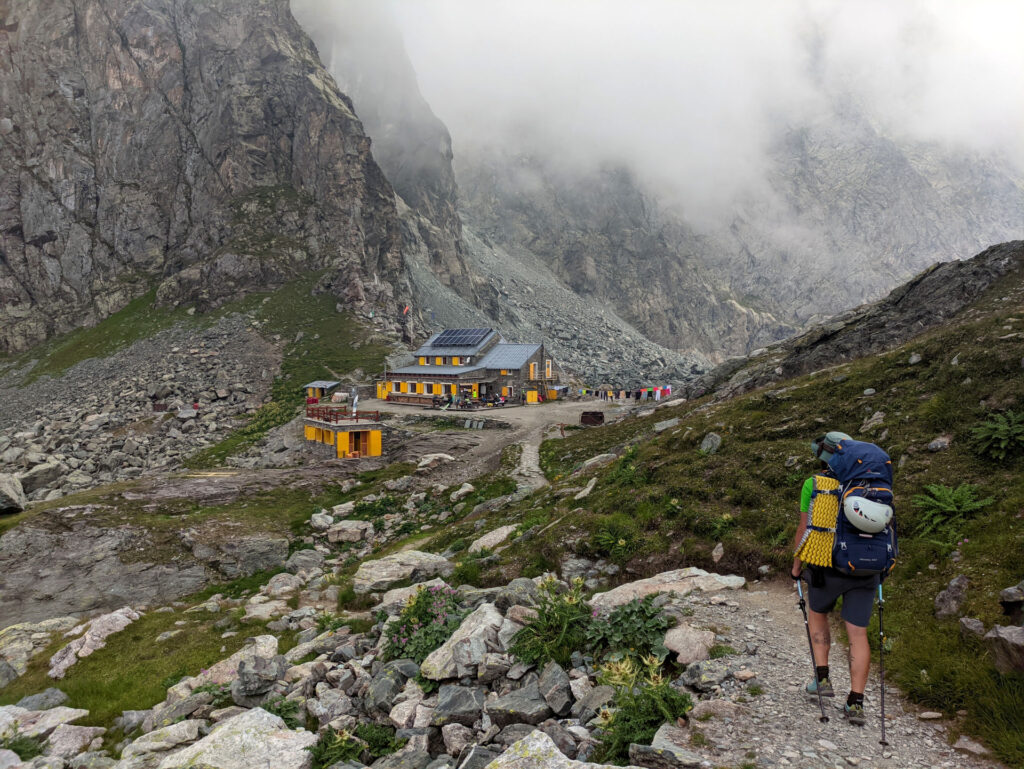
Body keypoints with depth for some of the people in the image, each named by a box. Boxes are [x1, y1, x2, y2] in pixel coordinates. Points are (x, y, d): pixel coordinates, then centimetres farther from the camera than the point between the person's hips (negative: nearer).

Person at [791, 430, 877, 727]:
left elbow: (805, 531, 0)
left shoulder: (812, 485, -2)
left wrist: (796, 567, 13)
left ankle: (822, 679, 19)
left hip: (829, 567, -2)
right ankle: (855, 703, 5)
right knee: (858, 635, 8)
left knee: (817, 614, 23)